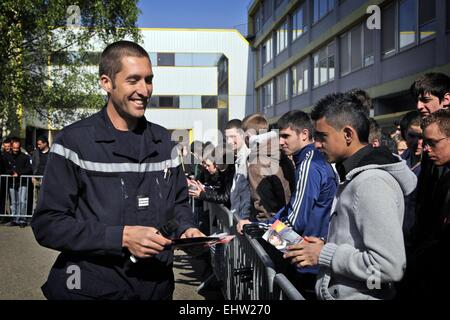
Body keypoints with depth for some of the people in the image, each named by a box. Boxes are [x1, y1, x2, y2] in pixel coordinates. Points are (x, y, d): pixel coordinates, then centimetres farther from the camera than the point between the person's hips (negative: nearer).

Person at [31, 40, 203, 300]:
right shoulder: (74, 141, -11)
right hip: (92, 289, -5)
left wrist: (186, 229, -8)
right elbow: (48, 224, -14)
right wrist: (122, 237, -23)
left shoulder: (163, 141, 6)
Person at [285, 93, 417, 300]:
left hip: (359, 295, -9)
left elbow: (390, 266, -27)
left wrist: (324, 254, -18)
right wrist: (324, 246, 1)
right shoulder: (356, 177, 11)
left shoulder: (372, 182, -20)